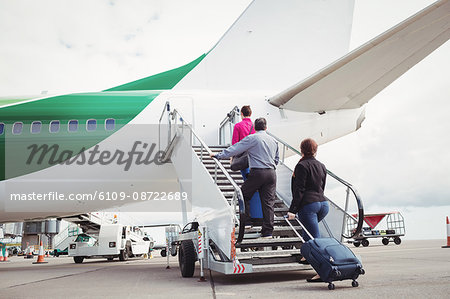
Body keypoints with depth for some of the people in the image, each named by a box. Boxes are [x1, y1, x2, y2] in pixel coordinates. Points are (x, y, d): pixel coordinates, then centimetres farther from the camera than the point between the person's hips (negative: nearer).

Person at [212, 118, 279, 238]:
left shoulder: (252, 138, -4)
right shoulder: (273, 140, 15)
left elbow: (235, 149, -6)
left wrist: (218, 155, 1)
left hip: (257, 172, -5)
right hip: (271, 173, 5)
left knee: (244, 195, 13)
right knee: (268, 202, 5)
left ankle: (245, 222, 12)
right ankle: (268, 231, 6)